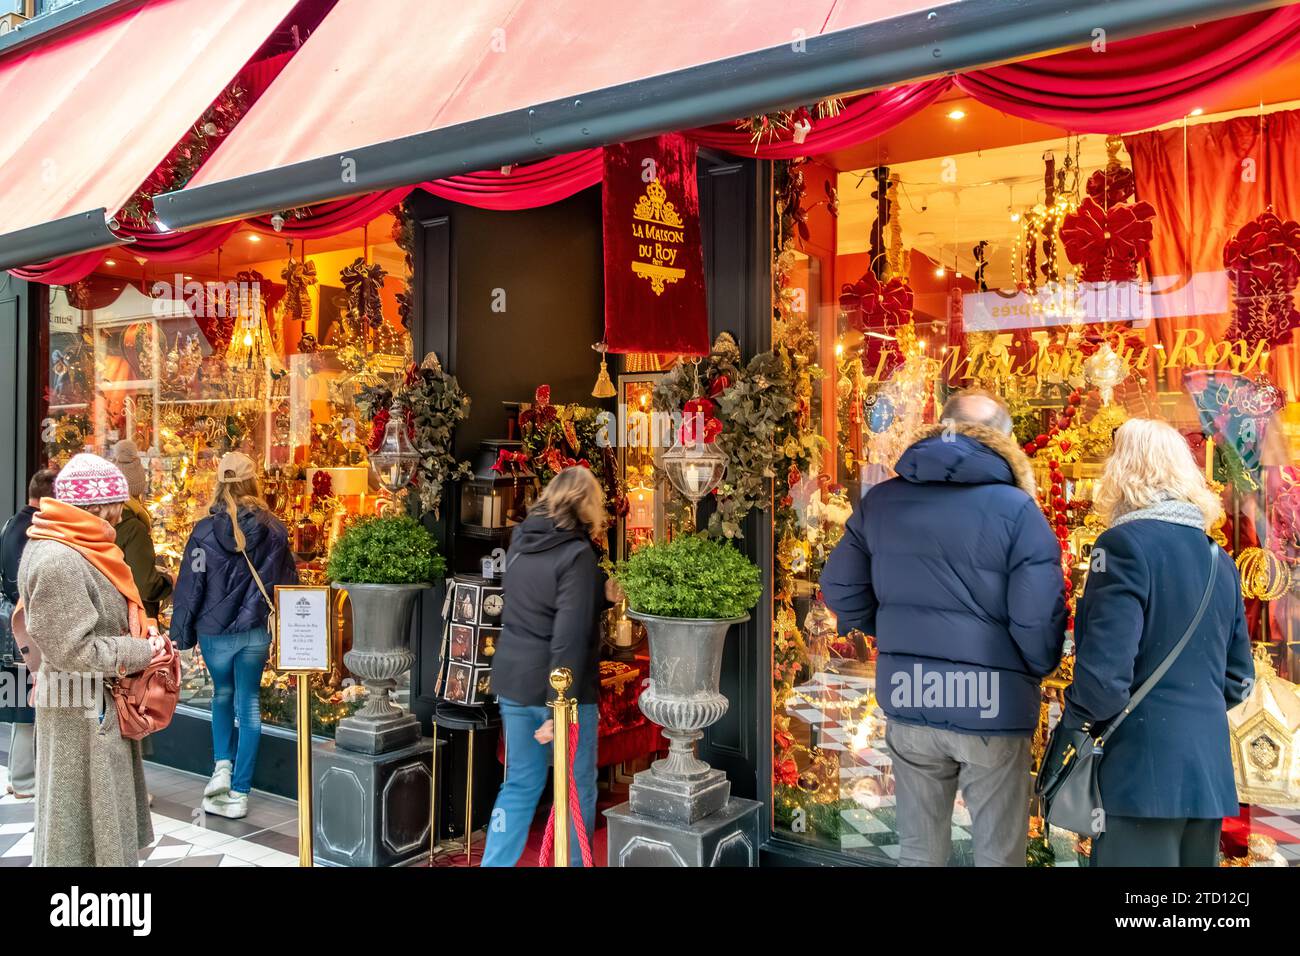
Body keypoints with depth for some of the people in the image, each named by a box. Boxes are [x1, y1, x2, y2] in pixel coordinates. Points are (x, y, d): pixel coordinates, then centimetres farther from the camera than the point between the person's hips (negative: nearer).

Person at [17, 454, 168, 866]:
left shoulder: (74, 549, 7)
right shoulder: (56, 560, -23)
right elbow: (73, 648, -24)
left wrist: (142, 639, 3)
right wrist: (141, 652, -15)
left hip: (99, 704, 9)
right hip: (82, 712, -9)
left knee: (104, 809, 20)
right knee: (82, 815, 5)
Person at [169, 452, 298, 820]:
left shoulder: (205, 530, -9)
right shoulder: (273, 529, -4)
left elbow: (190, 586, -5)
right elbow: (288, 582, 3)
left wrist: (181, 634, 5)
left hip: (215, 630, -1)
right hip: (256, 630, 1)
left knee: (222, 693, 24)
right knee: (249, 703, 7)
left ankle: (222, 765, 11)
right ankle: (238, 793, 11)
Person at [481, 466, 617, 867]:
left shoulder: (519, 541, 6)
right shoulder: (577, 553, -17)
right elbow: (570, 636, -22)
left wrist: (602, 590, 7)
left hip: (513, 681, 7)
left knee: (520, 784, 16)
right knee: (578, 788, 11)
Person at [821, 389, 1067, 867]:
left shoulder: (881, 500, 1)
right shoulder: (1016, 509, -12)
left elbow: (839, 589, 7)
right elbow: (1039, 621, -15)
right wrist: (1037, 670, 6)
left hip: (906, 702, 4)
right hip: (991, 706, -3)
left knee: (918, 850, 18)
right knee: (997, 853, 13)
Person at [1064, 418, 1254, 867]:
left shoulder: (1125, 544, -13)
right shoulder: (1219, 558, 10)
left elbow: (1104, 674, -20)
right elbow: (1239, 679, 15)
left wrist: (1073, 721, -4)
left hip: (1141, 769, -7)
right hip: (1210, 769, 8)